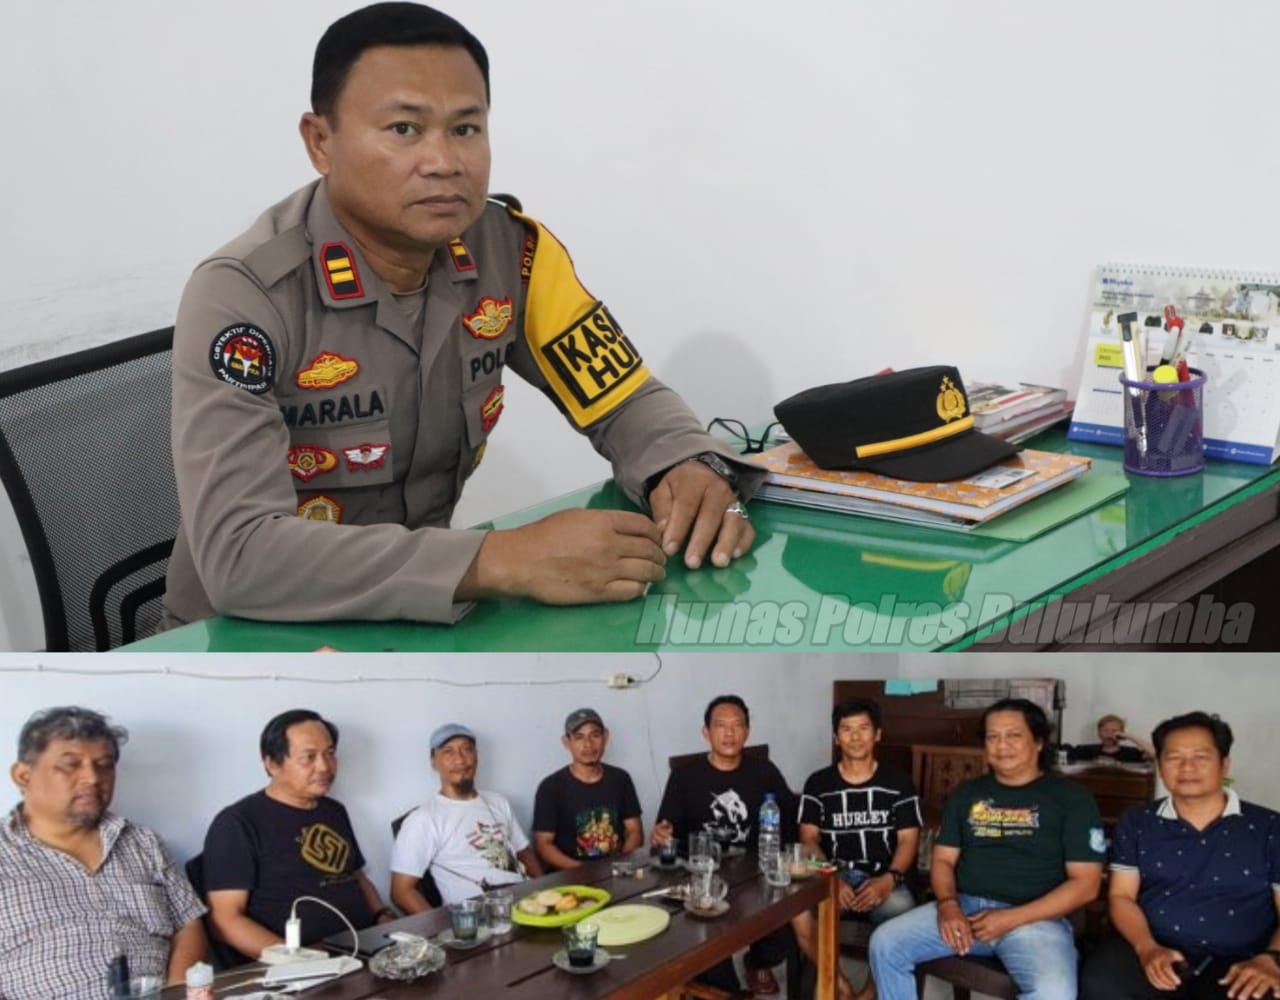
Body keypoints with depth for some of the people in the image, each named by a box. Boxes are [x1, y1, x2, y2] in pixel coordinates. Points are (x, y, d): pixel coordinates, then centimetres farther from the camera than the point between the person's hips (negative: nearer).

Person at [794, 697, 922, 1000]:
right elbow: (809, 839, 3)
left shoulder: (898, 782, 6)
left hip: (882, 878, -1)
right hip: (834, 877, 1)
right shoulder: (818, 783, 8)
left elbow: (908, 840, 2)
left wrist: (890, 879, -17)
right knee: (799, 916, -31)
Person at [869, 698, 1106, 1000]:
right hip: (964, 907, 4)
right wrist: (947, 904, -10)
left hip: (1035, 918, -4)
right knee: (885, 944, -16)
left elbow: (1085, 884, -5)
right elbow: (943, 859, 15)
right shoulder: (966, 793, 15)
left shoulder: (1071, 799, 2)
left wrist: (1012, 918, -14)